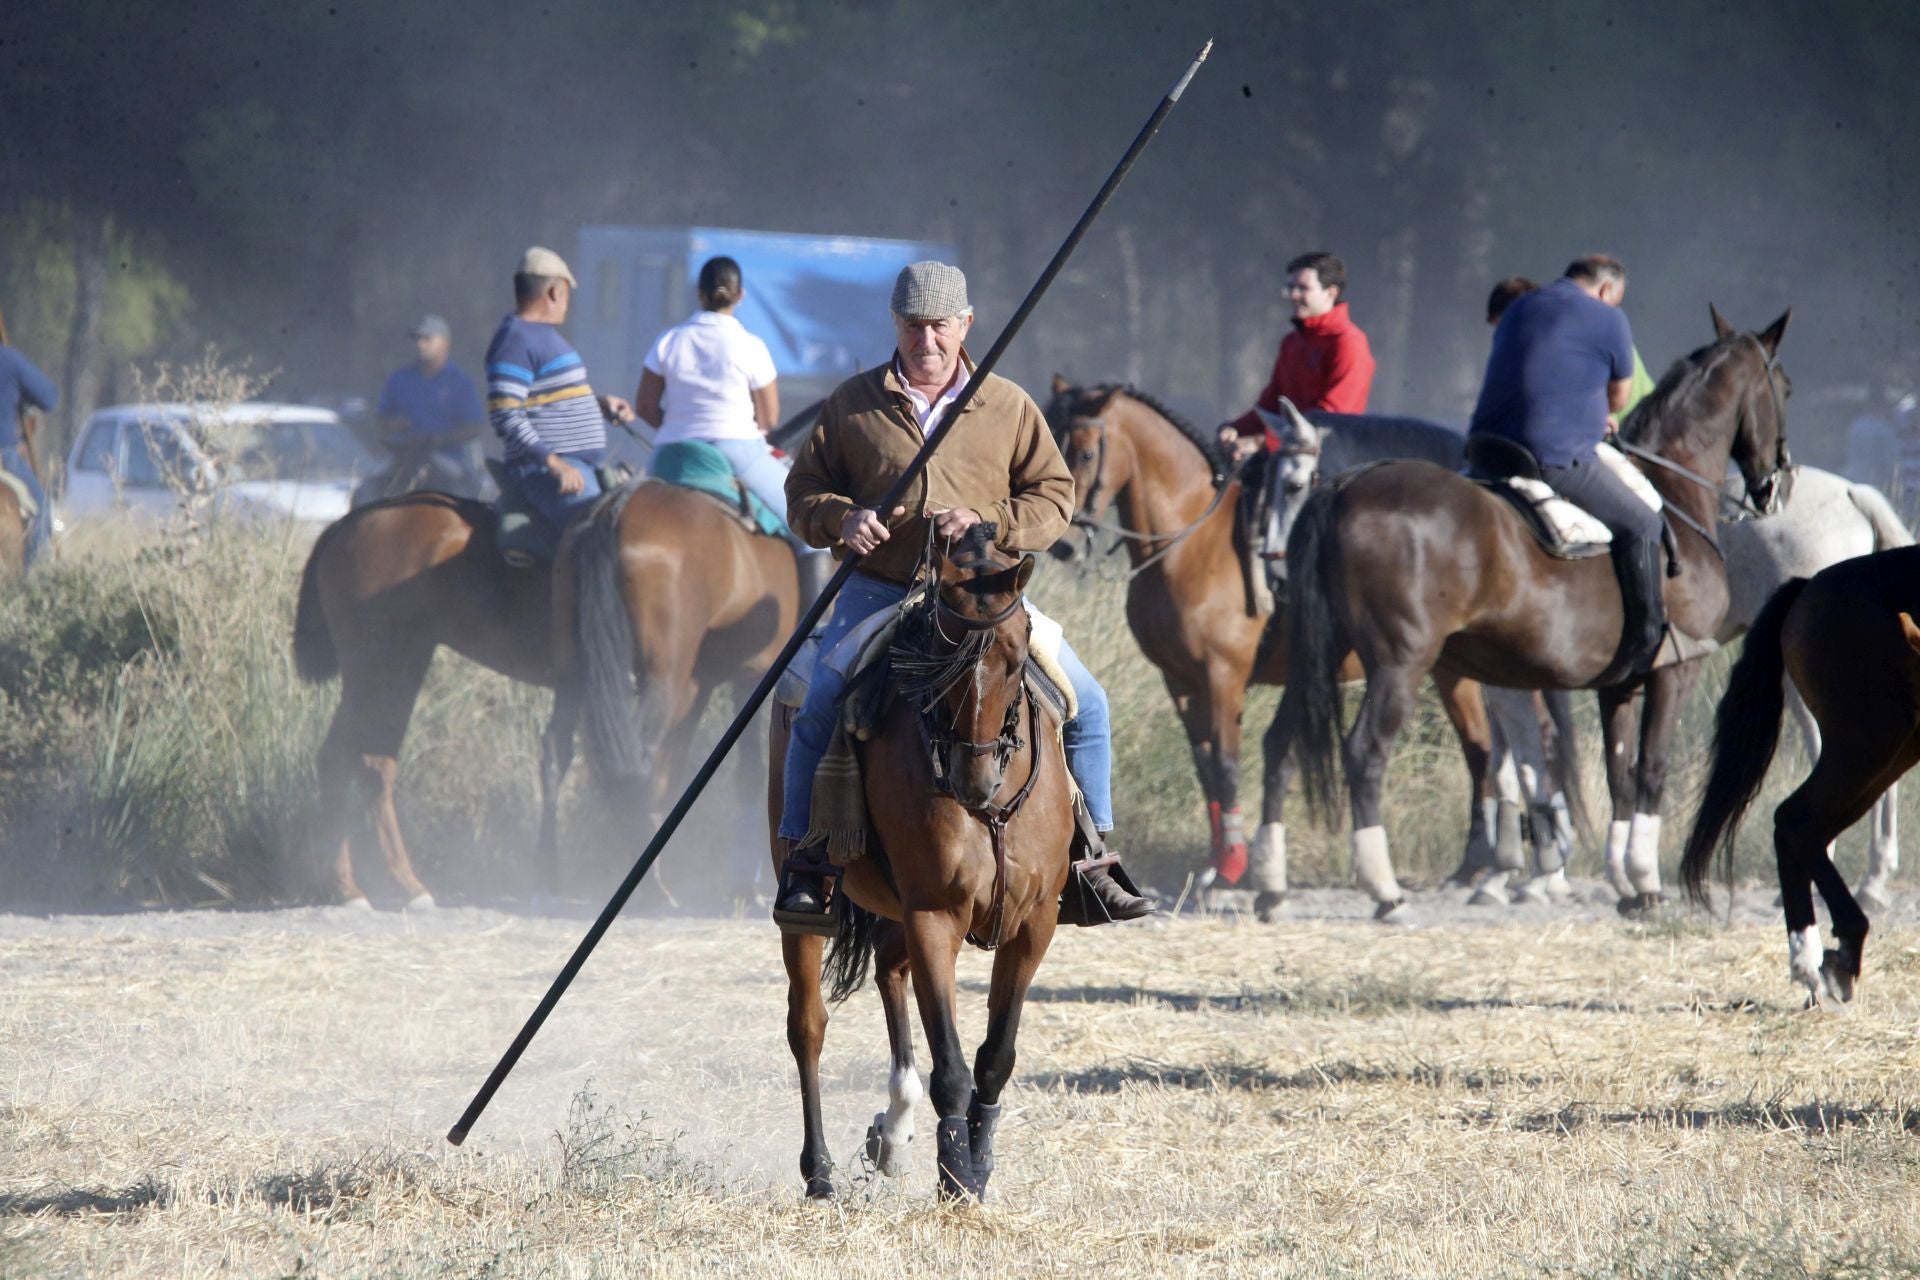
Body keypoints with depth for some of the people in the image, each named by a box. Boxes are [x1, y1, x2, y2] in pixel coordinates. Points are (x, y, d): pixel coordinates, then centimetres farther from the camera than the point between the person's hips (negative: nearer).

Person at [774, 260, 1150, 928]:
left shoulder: (1009, 407, 7)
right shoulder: (852, 404, 7)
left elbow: (1054, 497, 5)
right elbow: (804, 493, 11)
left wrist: (988, 520, -14)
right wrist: (842, 519, -12)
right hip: (878, 592, -1)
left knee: (1085, 701, -10)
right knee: (819, 705, -24)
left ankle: (1091, 863, 2)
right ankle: (803, 862, -11)